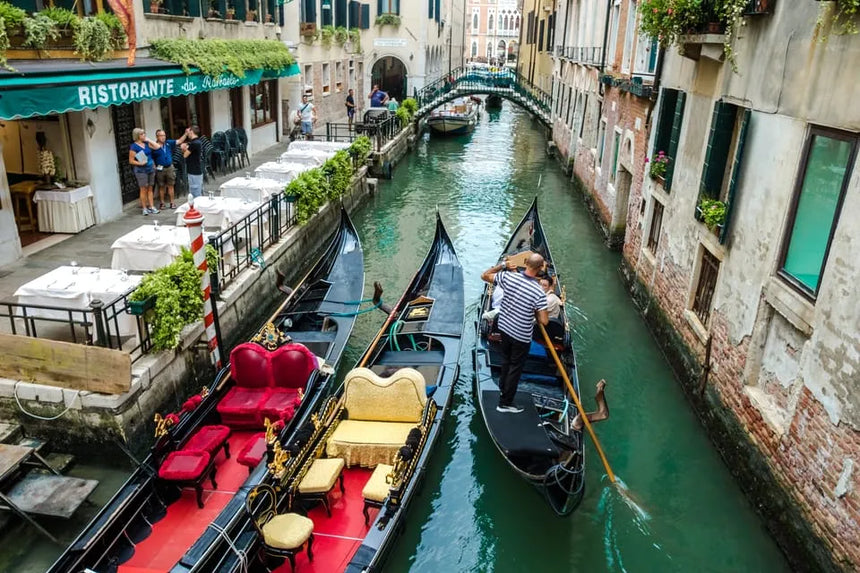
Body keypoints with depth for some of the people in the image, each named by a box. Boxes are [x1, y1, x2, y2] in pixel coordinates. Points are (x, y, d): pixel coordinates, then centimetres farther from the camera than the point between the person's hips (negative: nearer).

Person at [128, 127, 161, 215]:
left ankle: (152, 207, 14)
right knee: (144, 189, -2)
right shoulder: (134, 146, -8)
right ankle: (144, 208, 5)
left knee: (150, 189, 10)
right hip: (141, 170, -6)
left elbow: (157, 146, 2)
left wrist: (149, 140, 2)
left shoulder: (146, 143, 9)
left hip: (150, 169, 6)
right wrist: (140, 163, -22)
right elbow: (131, 161, -9)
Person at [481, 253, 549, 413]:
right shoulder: (539, 292, -26)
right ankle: (505, 403, 21)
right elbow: (544, 321, -23)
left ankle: (503, 391, 46)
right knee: (515, 368, 11)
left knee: (506, 361, 27)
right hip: (522, 336, -5)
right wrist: (535, 312, -3)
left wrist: (502, 265, 3)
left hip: (505, 328, 5)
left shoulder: (508, 276, -16)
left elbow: (484, 275, -1)